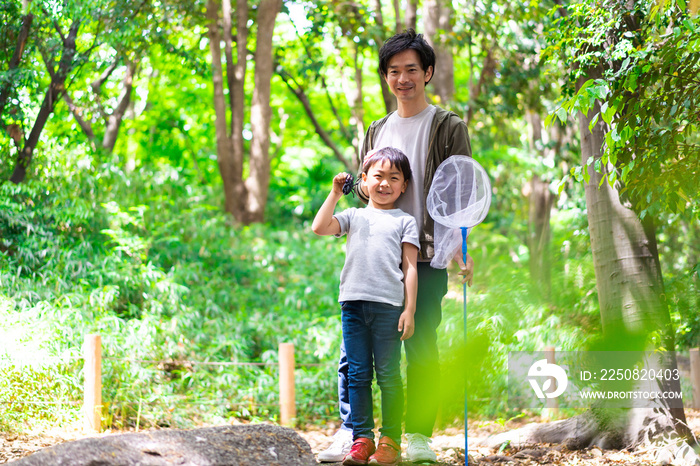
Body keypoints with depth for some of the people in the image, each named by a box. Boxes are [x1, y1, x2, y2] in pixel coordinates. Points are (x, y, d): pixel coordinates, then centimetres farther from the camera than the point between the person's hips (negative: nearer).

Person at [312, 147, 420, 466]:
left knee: (388, 374, -1)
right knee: (357, 373, 4)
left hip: (388, 304, -3)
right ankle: (361, 439, 8)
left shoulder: (404, 221, 10)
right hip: (353, 302, 3)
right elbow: (319, 228, 2)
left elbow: (410, 268, 4)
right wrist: (335, 194, 5)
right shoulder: (354, 216, 17)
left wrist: (409, 310, -4)